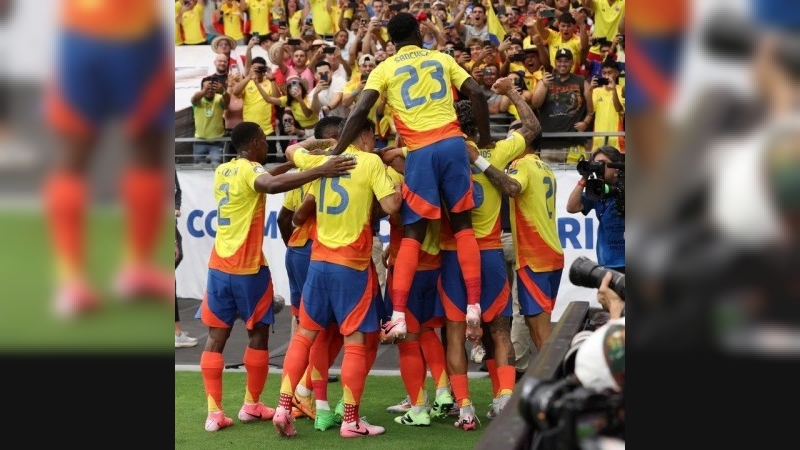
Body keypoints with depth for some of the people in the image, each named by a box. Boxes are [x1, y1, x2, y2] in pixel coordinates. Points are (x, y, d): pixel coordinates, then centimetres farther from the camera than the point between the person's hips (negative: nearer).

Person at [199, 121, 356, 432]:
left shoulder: (222, 171, 11)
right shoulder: (250, 169, -12)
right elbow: (272, 185, -36)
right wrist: (321, 171, -42)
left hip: (219, 265, 7)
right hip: (248, 267, -6)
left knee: (216, 337, 4)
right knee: (259, 334, 10)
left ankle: (214, 412, 0)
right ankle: (251, 406, 17)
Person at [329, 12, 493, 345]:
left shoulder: (385, 69, 10)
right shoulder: (442, 59, 16)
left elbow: (360, 111, -2)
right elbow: (477, 95, 8)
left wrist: (336, 151, 1)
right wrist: (485, 141, 17)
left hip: (421, 150, -1)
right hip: (452, 142, 1)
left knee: (412, 233, 4)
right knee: (463, 225, 10)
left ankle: (398, 315, -4)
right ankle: (474, 306, 3)